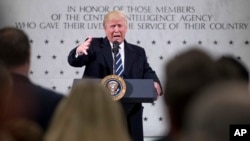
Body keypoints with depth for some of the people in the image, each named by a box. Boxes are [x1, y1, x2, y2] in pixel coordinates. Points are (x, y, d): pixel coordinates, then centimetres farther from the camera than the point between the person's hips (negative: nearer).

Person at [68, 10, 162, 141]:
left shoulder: (138, 52, 15)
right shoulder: (94, 45, 6)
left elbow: (147, 72, 5)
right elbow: (74, 61, -8)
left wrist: (155, 84, -20)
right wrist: (79, 51, -33)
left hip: (130, 113, 3)